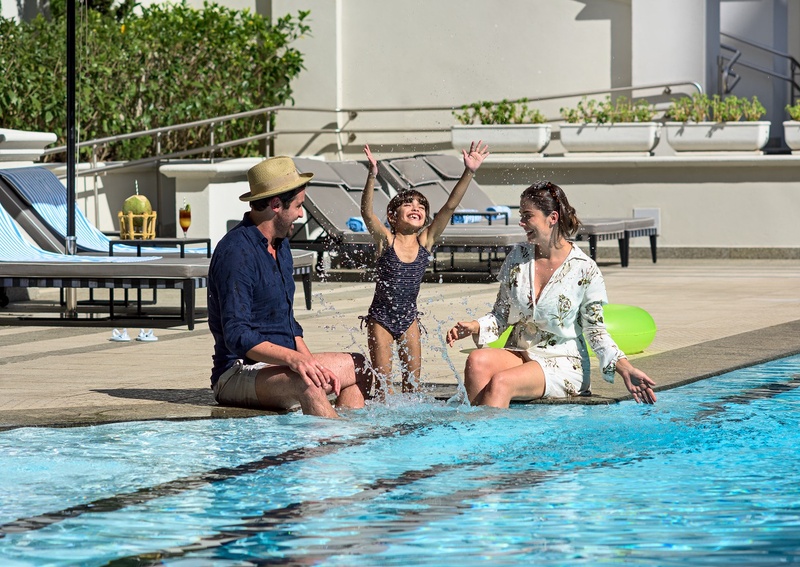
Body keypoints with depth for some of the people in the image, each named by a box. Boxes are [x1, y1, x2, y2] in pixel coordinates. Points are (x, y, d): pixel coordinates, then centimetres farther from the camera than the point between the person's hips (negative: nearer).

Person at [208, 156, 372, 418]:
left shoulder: (280, 245, 15)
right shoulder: (237, 252, -18)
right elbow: (237, 336, -26)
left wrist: (311, 363, 3)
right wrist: (293, 359, -37)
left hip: (277, 364, 10)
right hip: (239, 374, -10)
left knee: (357, 367, 17)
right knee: (306, 383, -36)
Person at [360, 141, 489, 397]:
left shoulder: (425, 240, -4)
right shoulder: (385, 240, -12)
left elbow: (450, 206, -12)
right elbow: (367, 212, -28)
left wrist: (469, 173, -22)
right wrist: (372, 177, -43)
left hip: (408, 318, 3)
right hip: (381, 317, -3)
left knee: (413, 381, 7)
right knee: (383, 382, 0)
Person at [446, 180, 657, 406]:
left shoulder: (584, 269, -6)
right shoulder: (518, 257, 6)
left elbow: (595, 331, -1)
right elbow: (501, 315, 11)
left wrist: (626, 370, -14)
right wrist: (474, 327, -10)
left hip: (563, 364, -4)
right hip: (519, 354, 4)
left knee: (500, 383, -33)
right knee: (477, 361, -30)